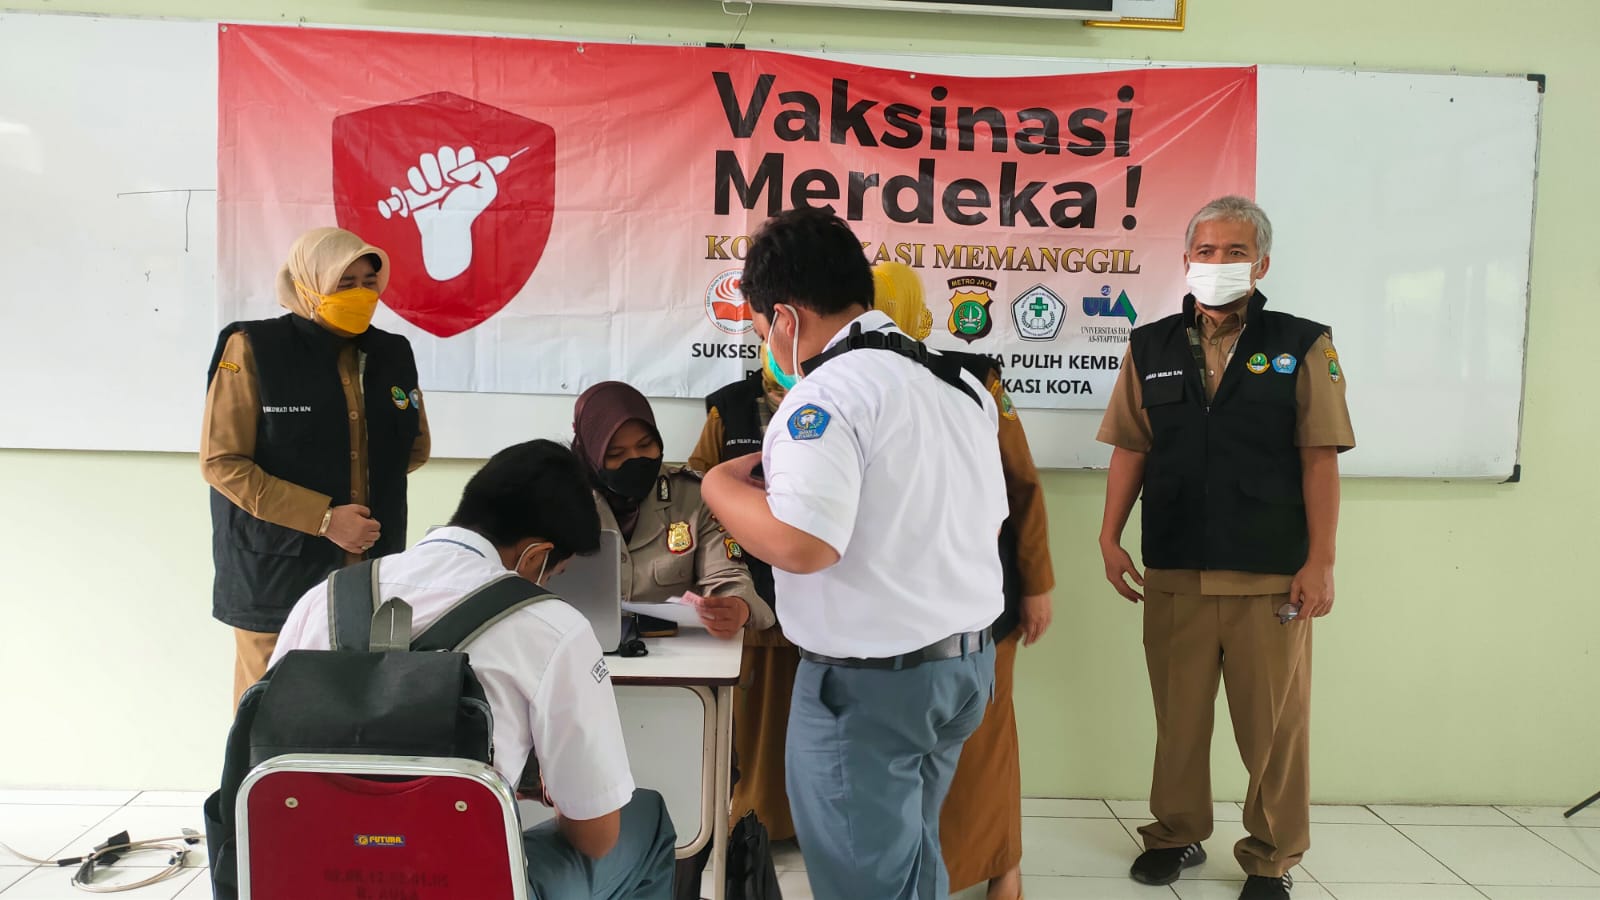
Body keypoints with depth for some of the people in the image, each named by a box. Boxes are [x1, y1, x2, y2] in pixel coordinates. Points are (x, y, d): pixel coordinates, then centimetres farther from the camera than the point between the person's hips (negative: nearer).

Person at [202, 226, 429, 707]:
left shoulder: (392, 354, 8)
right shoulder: (254, 349, -4)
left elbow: (415, 448, 22)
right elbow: (222, 463, -8)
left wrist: (362, 482, 7)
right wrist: (322, 517, -14)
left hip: (372, 579, 3)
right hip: (278, 577, -3)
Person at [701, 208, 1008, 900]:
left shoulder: (829, 391, -18)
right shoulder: (959, 381, 9)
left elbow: (800, 544, -29)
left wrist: (721, 484, -10)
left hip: (870, 684, -8)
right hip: (967, 661, 9)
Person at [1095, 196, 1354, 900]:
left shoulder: (1302, 346, 1)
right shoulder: (1150, 348, 7)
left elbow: (1320, 457, -3)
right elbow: (1130, 448, 8)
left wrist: (1320, 562, -7)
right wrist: (1110, 537, 2)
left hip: (1272, 576, -2)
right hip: (1173, 572, 2)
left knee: (1275, 723, 7)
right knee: (1178, 715, 12)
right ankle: (1177, 834, 30)